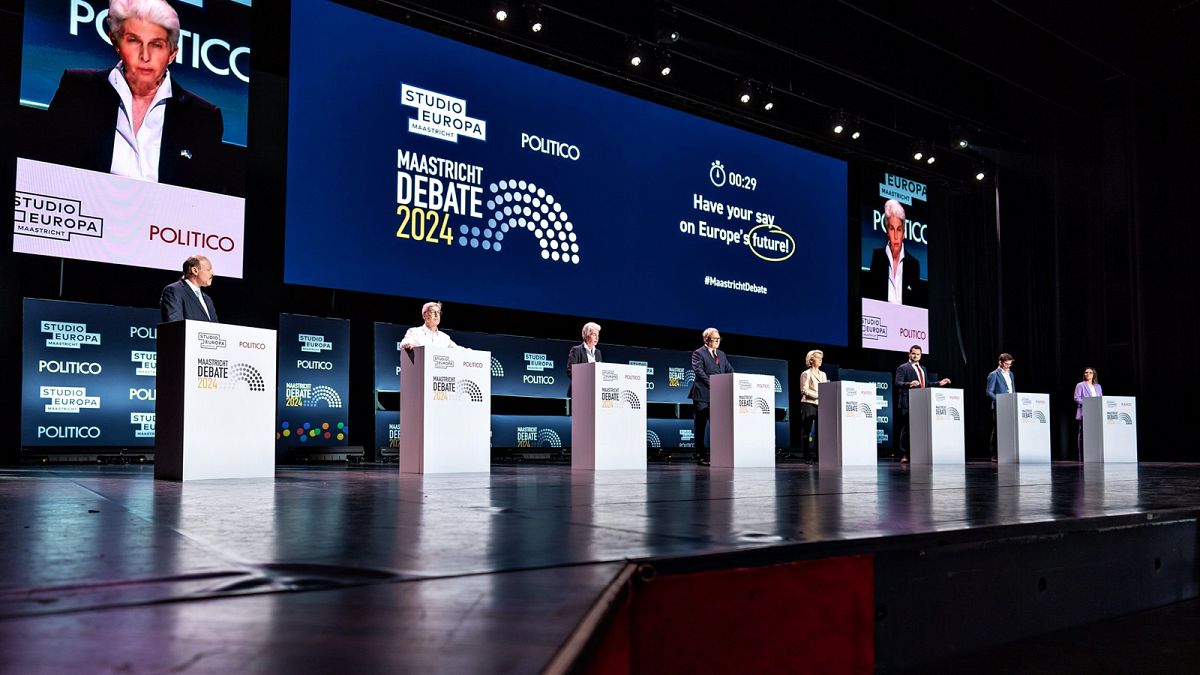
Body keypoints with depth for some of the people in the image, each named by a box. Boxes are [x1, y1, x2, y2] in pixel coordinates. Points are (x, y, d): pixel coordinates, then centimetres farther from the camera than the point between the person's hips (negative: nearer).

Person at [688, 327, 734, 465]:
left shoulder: (721, 354, 19)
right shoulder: (698, 353, -1)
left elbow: (730, 371, 15)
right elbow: (698, 371, -13)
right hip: (703, 395, -6)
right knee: (700, 426, -1)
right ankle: (701, 456, 3)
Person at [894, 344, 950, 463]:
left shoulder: (923, 369, 22)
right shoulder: (903, 368, -2)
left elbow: (926, 384, 27)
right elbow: (898, 383, -13)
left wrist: (939, 383, 15)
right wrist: (909, 384, -30)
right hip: (908, 404, -7)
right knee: (906, 429, -7)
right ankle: (904, 455, -5)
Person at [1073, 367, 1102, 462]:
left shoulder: (1098, 386, 20)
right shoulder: (1080, 385, 5)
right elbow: (1077, 398, -4)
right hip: (1084, 414, -5)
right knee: (1082, 436, -6)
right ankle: (1081, 457, -5)